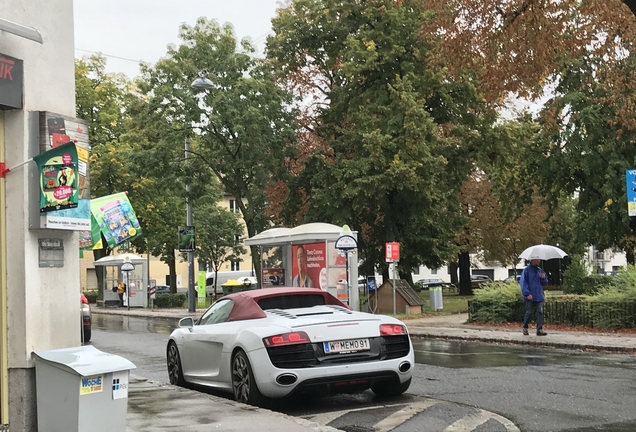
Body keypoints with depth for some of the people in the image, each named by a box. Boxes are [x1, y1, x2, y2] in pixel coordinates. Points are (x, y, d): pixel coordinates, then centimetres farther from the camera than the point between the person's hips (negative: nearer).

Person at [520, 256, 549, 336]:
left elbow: (545, 283, 19)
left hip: (539, 296, 5)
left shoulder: (540, 270, 11)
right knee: (529, 312, 3)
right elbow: (523, 282, -10)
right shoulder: (526, 270, -6)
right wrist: (527, 294, -18)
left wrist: (543, 278, -5)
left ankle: (539, 329, -2)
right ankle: (525, 328, 21)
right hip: (530, 296, -5)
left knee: (540, 312, -3)